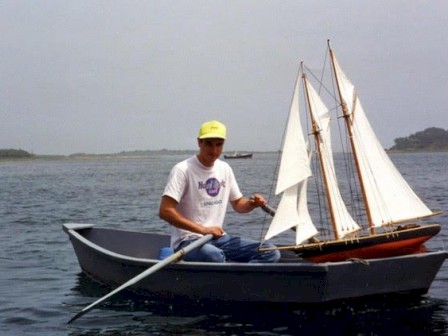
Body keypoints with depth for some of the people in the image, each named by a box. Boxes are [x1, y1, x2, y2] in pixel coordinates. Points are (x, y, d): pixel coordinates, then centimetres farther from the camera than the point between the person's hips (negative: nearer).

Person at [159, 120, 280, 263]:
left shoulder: (225, 169, 12)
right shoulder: (183, 170, -10)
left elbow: (237, 204, 24)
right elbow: (165, 211, -18)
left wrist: (252, 203, -1)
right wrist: (203, 229, -23)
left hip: (219, 238, 7)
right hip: (188, 240, -7)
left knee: (271, 253, -11)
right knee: (214, 255, -41)